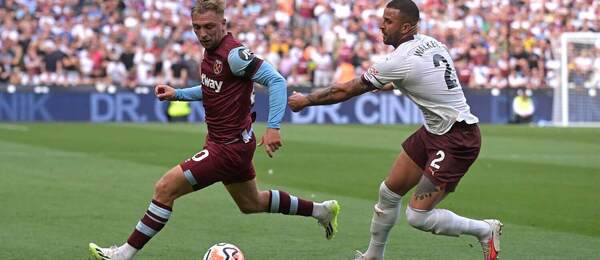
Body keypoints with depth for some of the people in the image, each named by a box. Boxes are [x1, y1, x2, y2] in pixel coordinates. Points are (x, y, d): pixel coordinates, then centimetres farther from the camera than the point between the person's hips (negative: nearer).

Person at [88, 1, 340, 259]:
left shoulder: (234, 54, -22)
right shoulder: (211, 51, 6)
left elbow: (275, 80, -26)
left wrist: (273, 127, -34)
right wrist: (177, 94, 12)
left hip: (229, 148, -10)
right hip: (232, 143, 10)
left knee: (165, 188, -10)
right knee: (252, 204, 27)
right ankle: (321, 210, 39)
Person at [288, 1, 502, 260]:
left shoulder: (400, 61, -21)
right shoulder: (430, 42, 3)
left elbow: (346, 90, -11)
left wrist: (306, 100, 2)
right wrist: (393, 85, 36)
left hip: (456, 140, -10)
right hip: (433, 131, 10)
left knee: (417, 216, -9)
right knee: (389, 192, 13)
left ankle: (485, 230, 10)